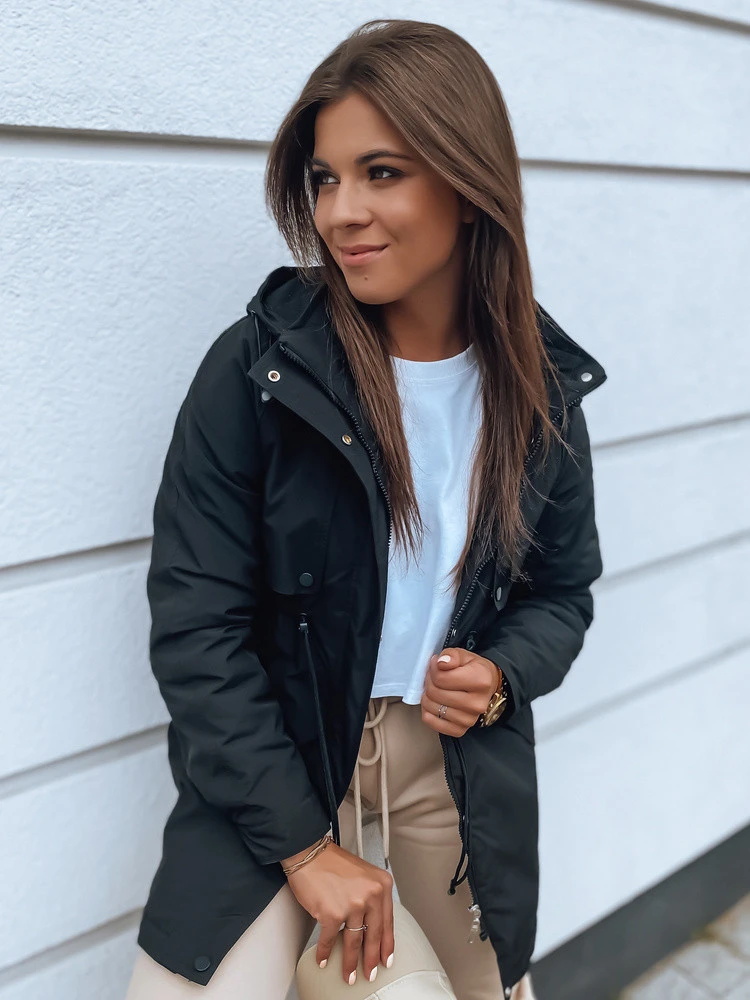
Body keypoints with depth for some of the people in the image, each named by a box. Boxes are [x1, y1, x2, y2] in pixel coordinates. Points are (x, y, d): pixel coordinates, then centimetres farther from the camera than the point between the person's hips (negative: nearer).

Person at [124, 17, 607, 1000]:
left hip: (460, 760, 3)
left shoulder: (540, 383, -6)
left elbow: (563, 589, 6)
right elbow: (195, 621, -15)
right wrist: (301, 842, -15)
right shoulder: (256, 366, -17)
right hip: (273, 761, -2)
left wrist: (503, 675, -16)